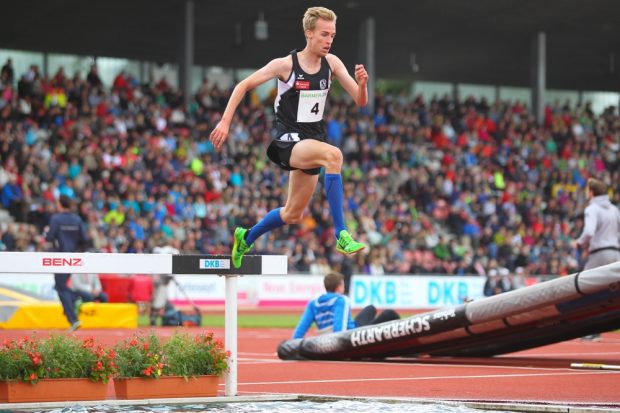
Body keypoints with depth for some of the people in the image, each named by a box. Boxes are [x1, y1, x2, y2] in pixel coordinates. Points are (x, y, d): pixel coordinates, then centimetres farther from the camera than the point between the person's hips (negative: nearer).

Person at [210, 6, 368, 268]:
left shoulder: (332, 63, 0)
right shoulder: (285, 64, -12)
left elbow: (360, 101, 0)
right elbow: (243, 86, -2)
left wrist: (362, 84, -22)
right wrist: (225, 122, -9)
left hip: (312, 142, 6)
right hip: (288, 141, -6)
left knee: (293, 214, 16)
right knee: (333, 155, -36)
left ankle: (245, 238, 42)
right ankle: (341, 236, -35)